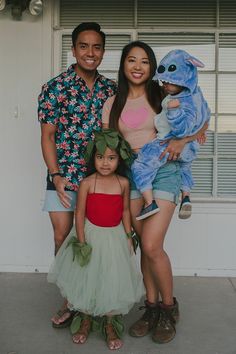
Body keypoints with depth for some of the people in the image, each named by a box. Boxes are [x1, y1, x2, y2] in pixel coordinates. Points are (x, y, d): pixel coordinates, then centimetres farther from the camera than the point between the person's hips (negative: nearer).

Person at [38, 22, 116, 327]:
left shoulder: (111, 89, 6)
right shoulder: (55, 88, -4)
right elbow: (47, 135, -5)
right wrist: (56, 176, -13)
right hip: (65, 176, -2)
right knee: (64, 237, 1)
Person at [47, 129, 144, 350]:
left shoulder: (123, 183, -4)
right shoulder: (87, 183, -12)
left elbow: (125, 210, 5)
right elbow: (80, 213, -10)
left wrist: (128, 236, 3)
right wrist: (81, 241, -12)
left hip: (115, 236, 2)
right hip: (91, 234, -1)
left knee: (114, 280, 4)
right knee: (86, 278, 8)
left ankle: (110, 325, 21)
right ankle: (85, 321, 29)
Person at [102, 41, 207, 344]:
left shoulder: (163, 96, 1)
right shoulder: (113, 104, 8)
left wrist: (181, 141, -14)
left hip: (163, 173, -3)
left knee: (151, 246, -10)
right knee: (145, 246, 7)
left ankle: (169, 308, 13)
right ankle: (152, 307, 25)